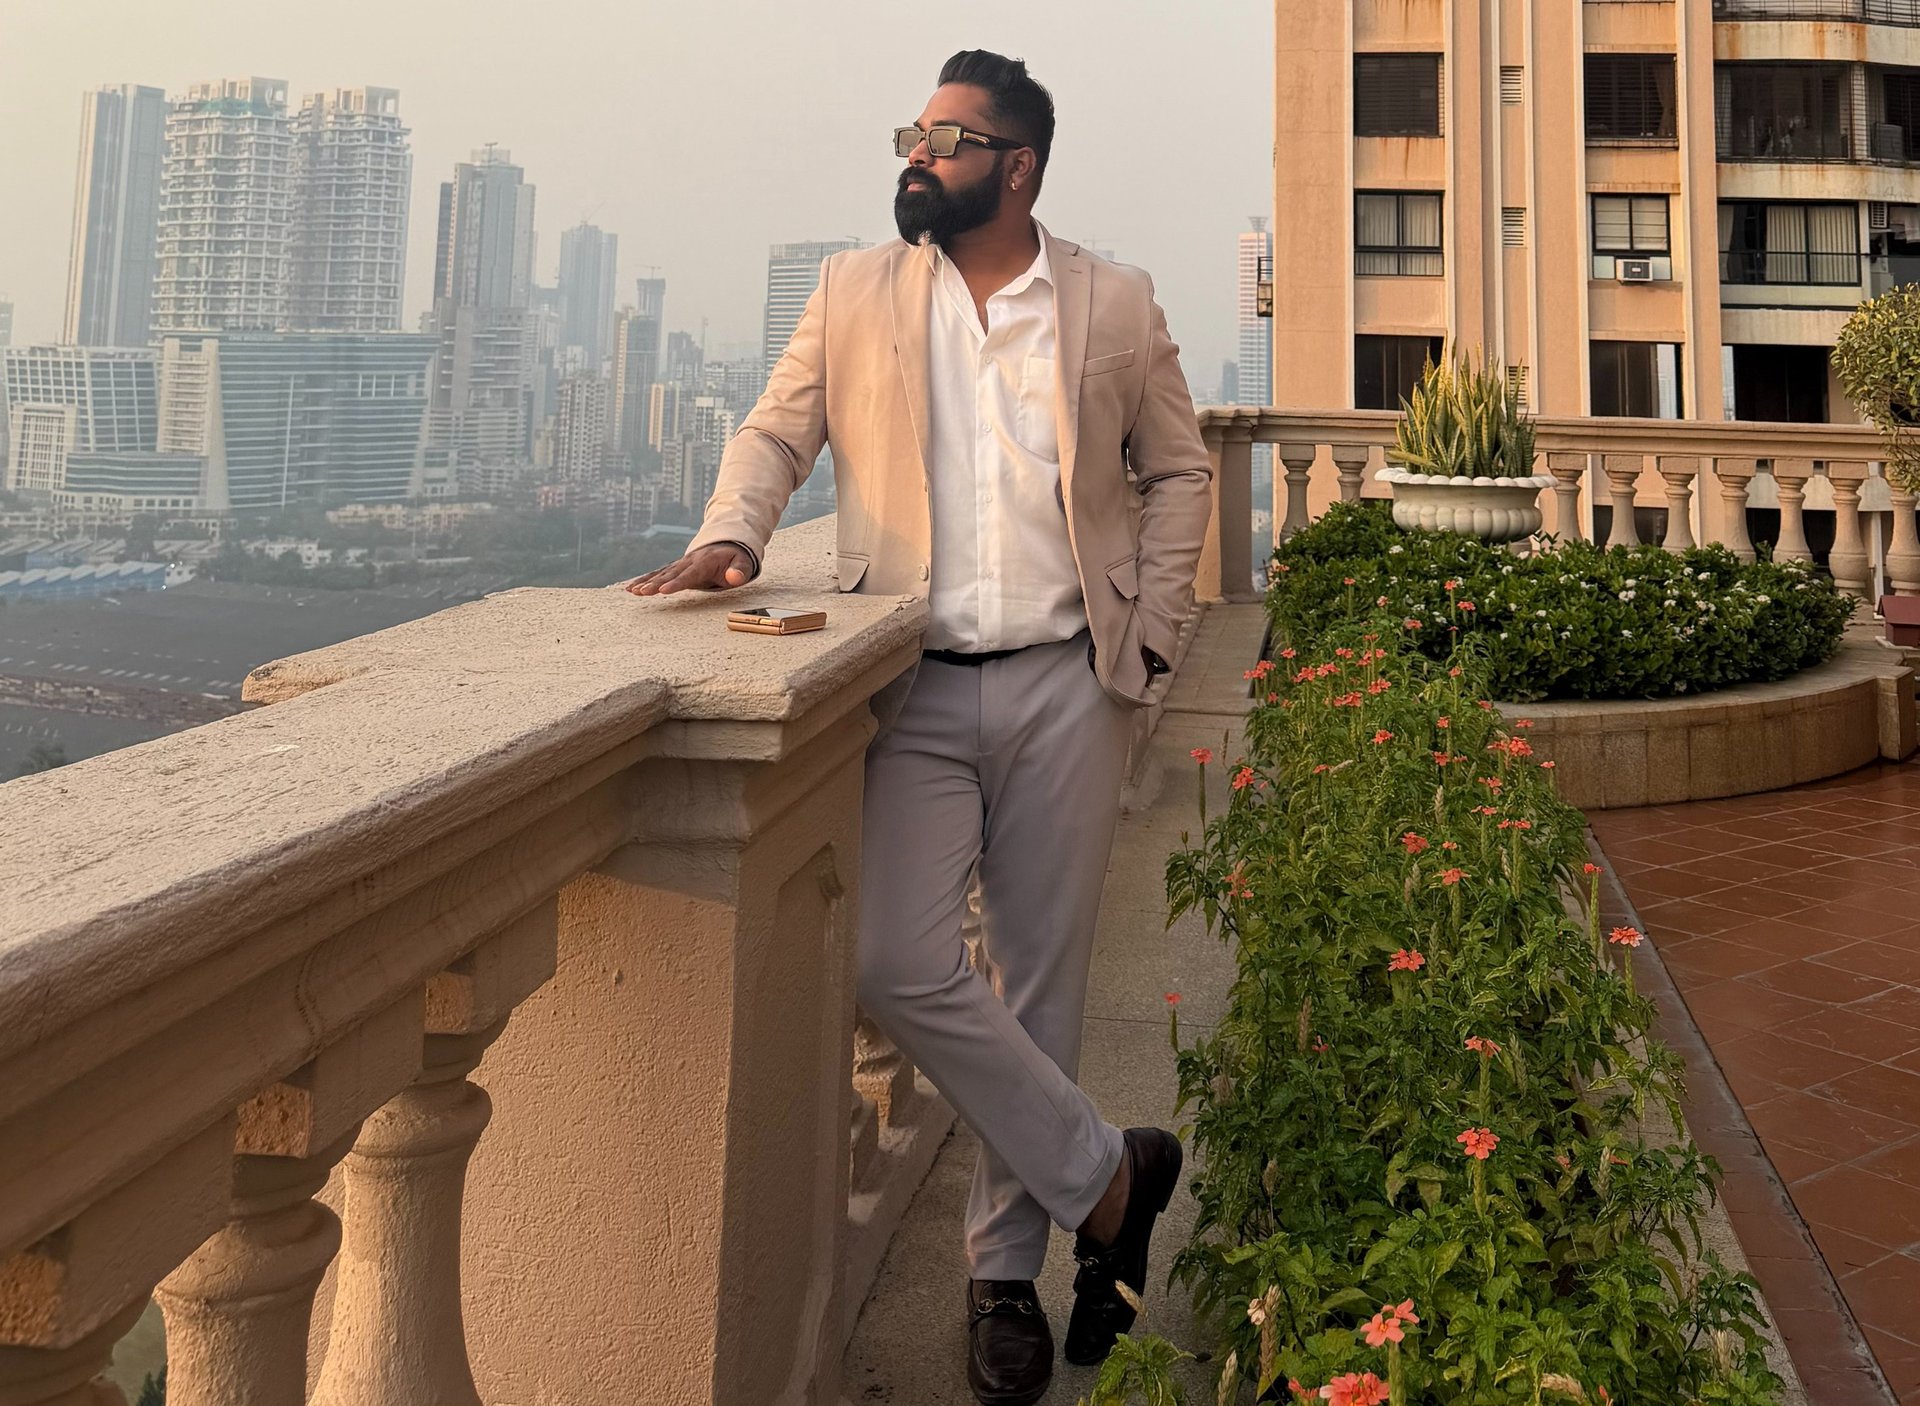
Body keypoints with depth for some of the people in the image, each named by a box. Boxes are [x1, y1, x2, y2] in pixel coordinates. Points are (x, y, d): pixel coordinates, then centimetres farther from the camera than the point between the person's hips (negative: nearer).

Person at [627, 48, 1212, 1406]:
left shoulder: (1116, 305, 7)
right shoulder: (856, 293, 9)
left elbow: (1179, 471, 14)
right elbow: (776, 433, 12)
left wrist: (1150, 636, 5)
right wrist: (731, 535, -8)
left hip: (1066, 687, 0)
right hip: (916, 689, 1)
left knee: (1040, 985, 5)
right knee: (901, 965, -14)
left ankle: (1006, 1268, 22)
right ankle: (1105, 1172, 7)